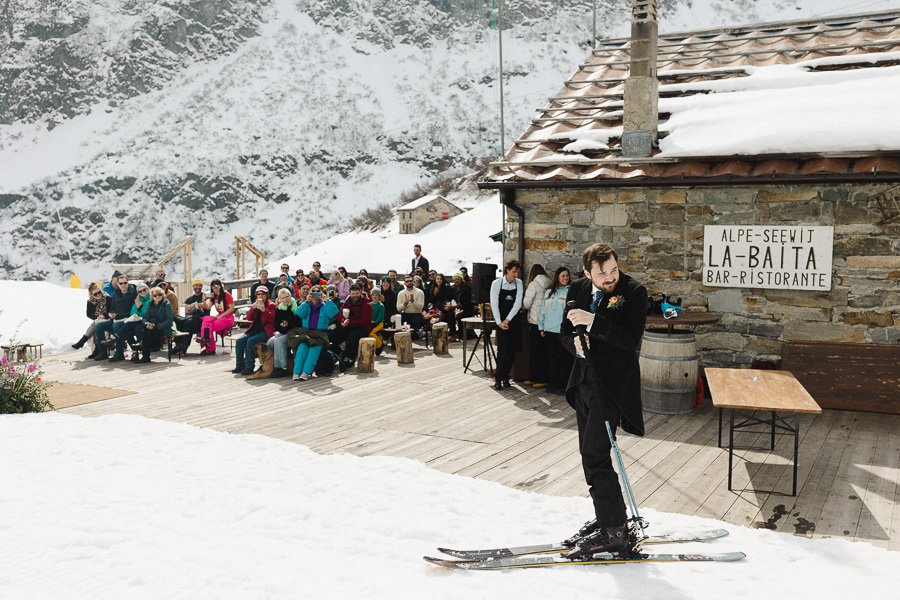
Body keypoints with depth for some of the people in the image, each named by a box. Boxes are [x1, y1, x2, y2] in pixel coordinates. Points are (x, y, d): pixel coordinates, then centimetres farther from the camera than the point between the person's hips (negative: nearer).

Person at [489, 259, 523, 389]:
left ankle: (505, 376, 15)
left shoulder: (519, 283, 2)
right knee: (503, 350, -9)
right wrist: (499, 323, -14)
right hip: (501, 321, -3)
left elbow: (518, 303, -6)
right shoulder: (497, 283, -5)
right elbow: (494, 304, -7)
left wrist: (507, 320, -15)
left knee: (512, 350, 3)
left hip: (514, 320, 3)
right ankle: (498, 378, -1)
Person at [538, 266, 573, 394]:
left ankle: (562, 385, 8)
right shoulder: (549, 292, 14)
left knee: (564, 358, 0)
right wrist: (541, 327, 13)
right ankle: (552, 383, 18)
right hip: (549, 330, 5)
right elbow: (543, 310, 18)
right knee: (551, 357, 9)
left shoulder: (570, 291, -1)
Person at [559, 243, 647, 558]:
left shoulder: (633, 292, -12)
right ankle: (604, 519, 28)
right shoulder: (578, 289, 5)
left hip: (613, 384, -7)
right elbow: (566, 331, 12)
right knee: (590, 454, 14)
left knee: (596, 454, -11)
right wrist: (575, 342, -11)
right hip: (584, 380, 7)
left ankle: (616, 530, 1)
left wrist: (593, 321, -28)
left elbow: (632, 339, -21)